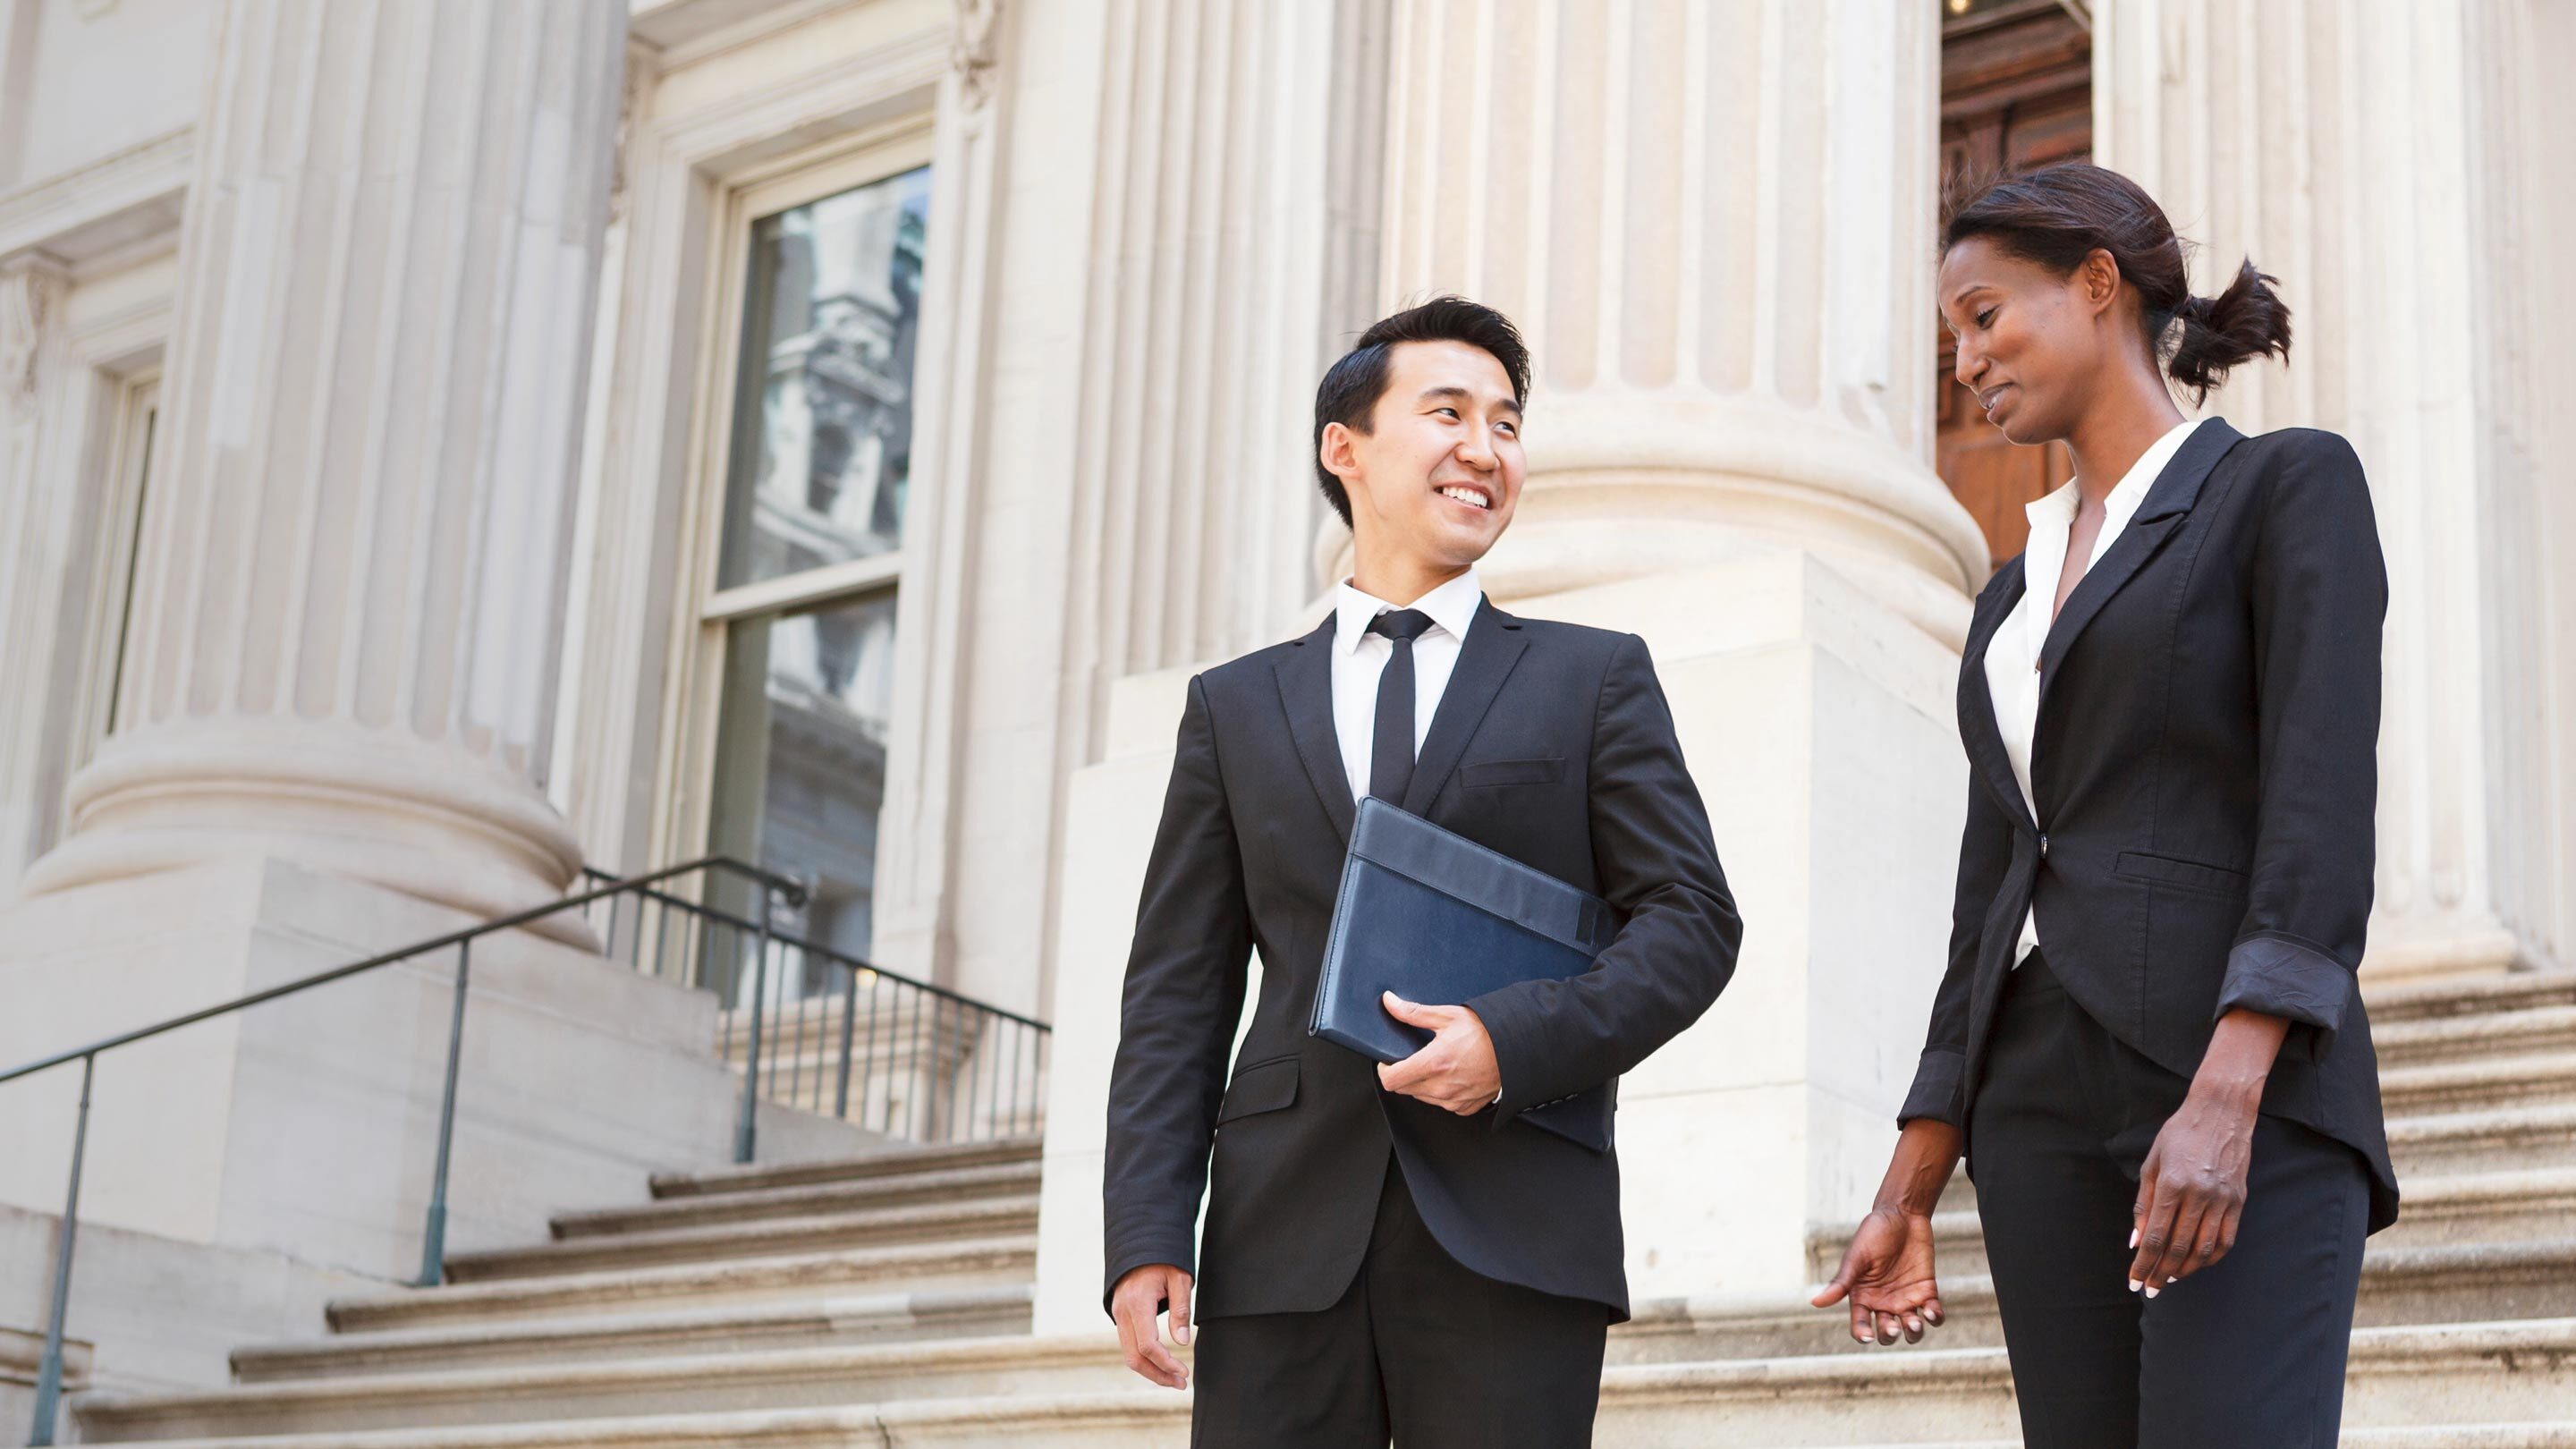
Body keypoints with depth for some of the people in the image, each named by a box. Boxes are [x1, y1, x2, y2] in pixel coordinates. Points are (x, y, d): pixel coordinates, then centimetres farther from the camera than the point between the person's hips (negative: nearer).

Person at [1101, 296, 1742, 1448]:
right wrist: (1145, 1236, -1)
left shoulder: (1595, 679, 12)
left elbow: (1691, 918, 4)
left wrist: (1517, 1039, -13)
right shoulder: (1236, 707, 16)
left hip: (1508, 1242, -1)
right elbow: (1179, 991, 11)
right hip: (1286, 1240, 1)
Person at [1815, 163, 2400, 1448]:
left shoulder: (2286, 485, 2)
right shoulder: (2015, 595, 22)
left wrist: (2225, 1098, -22)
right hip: (2042, 1114, 7)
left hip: (2245, 1097, -6)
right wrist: (1909, 1193, 16)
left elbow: (2323, 806, -10)